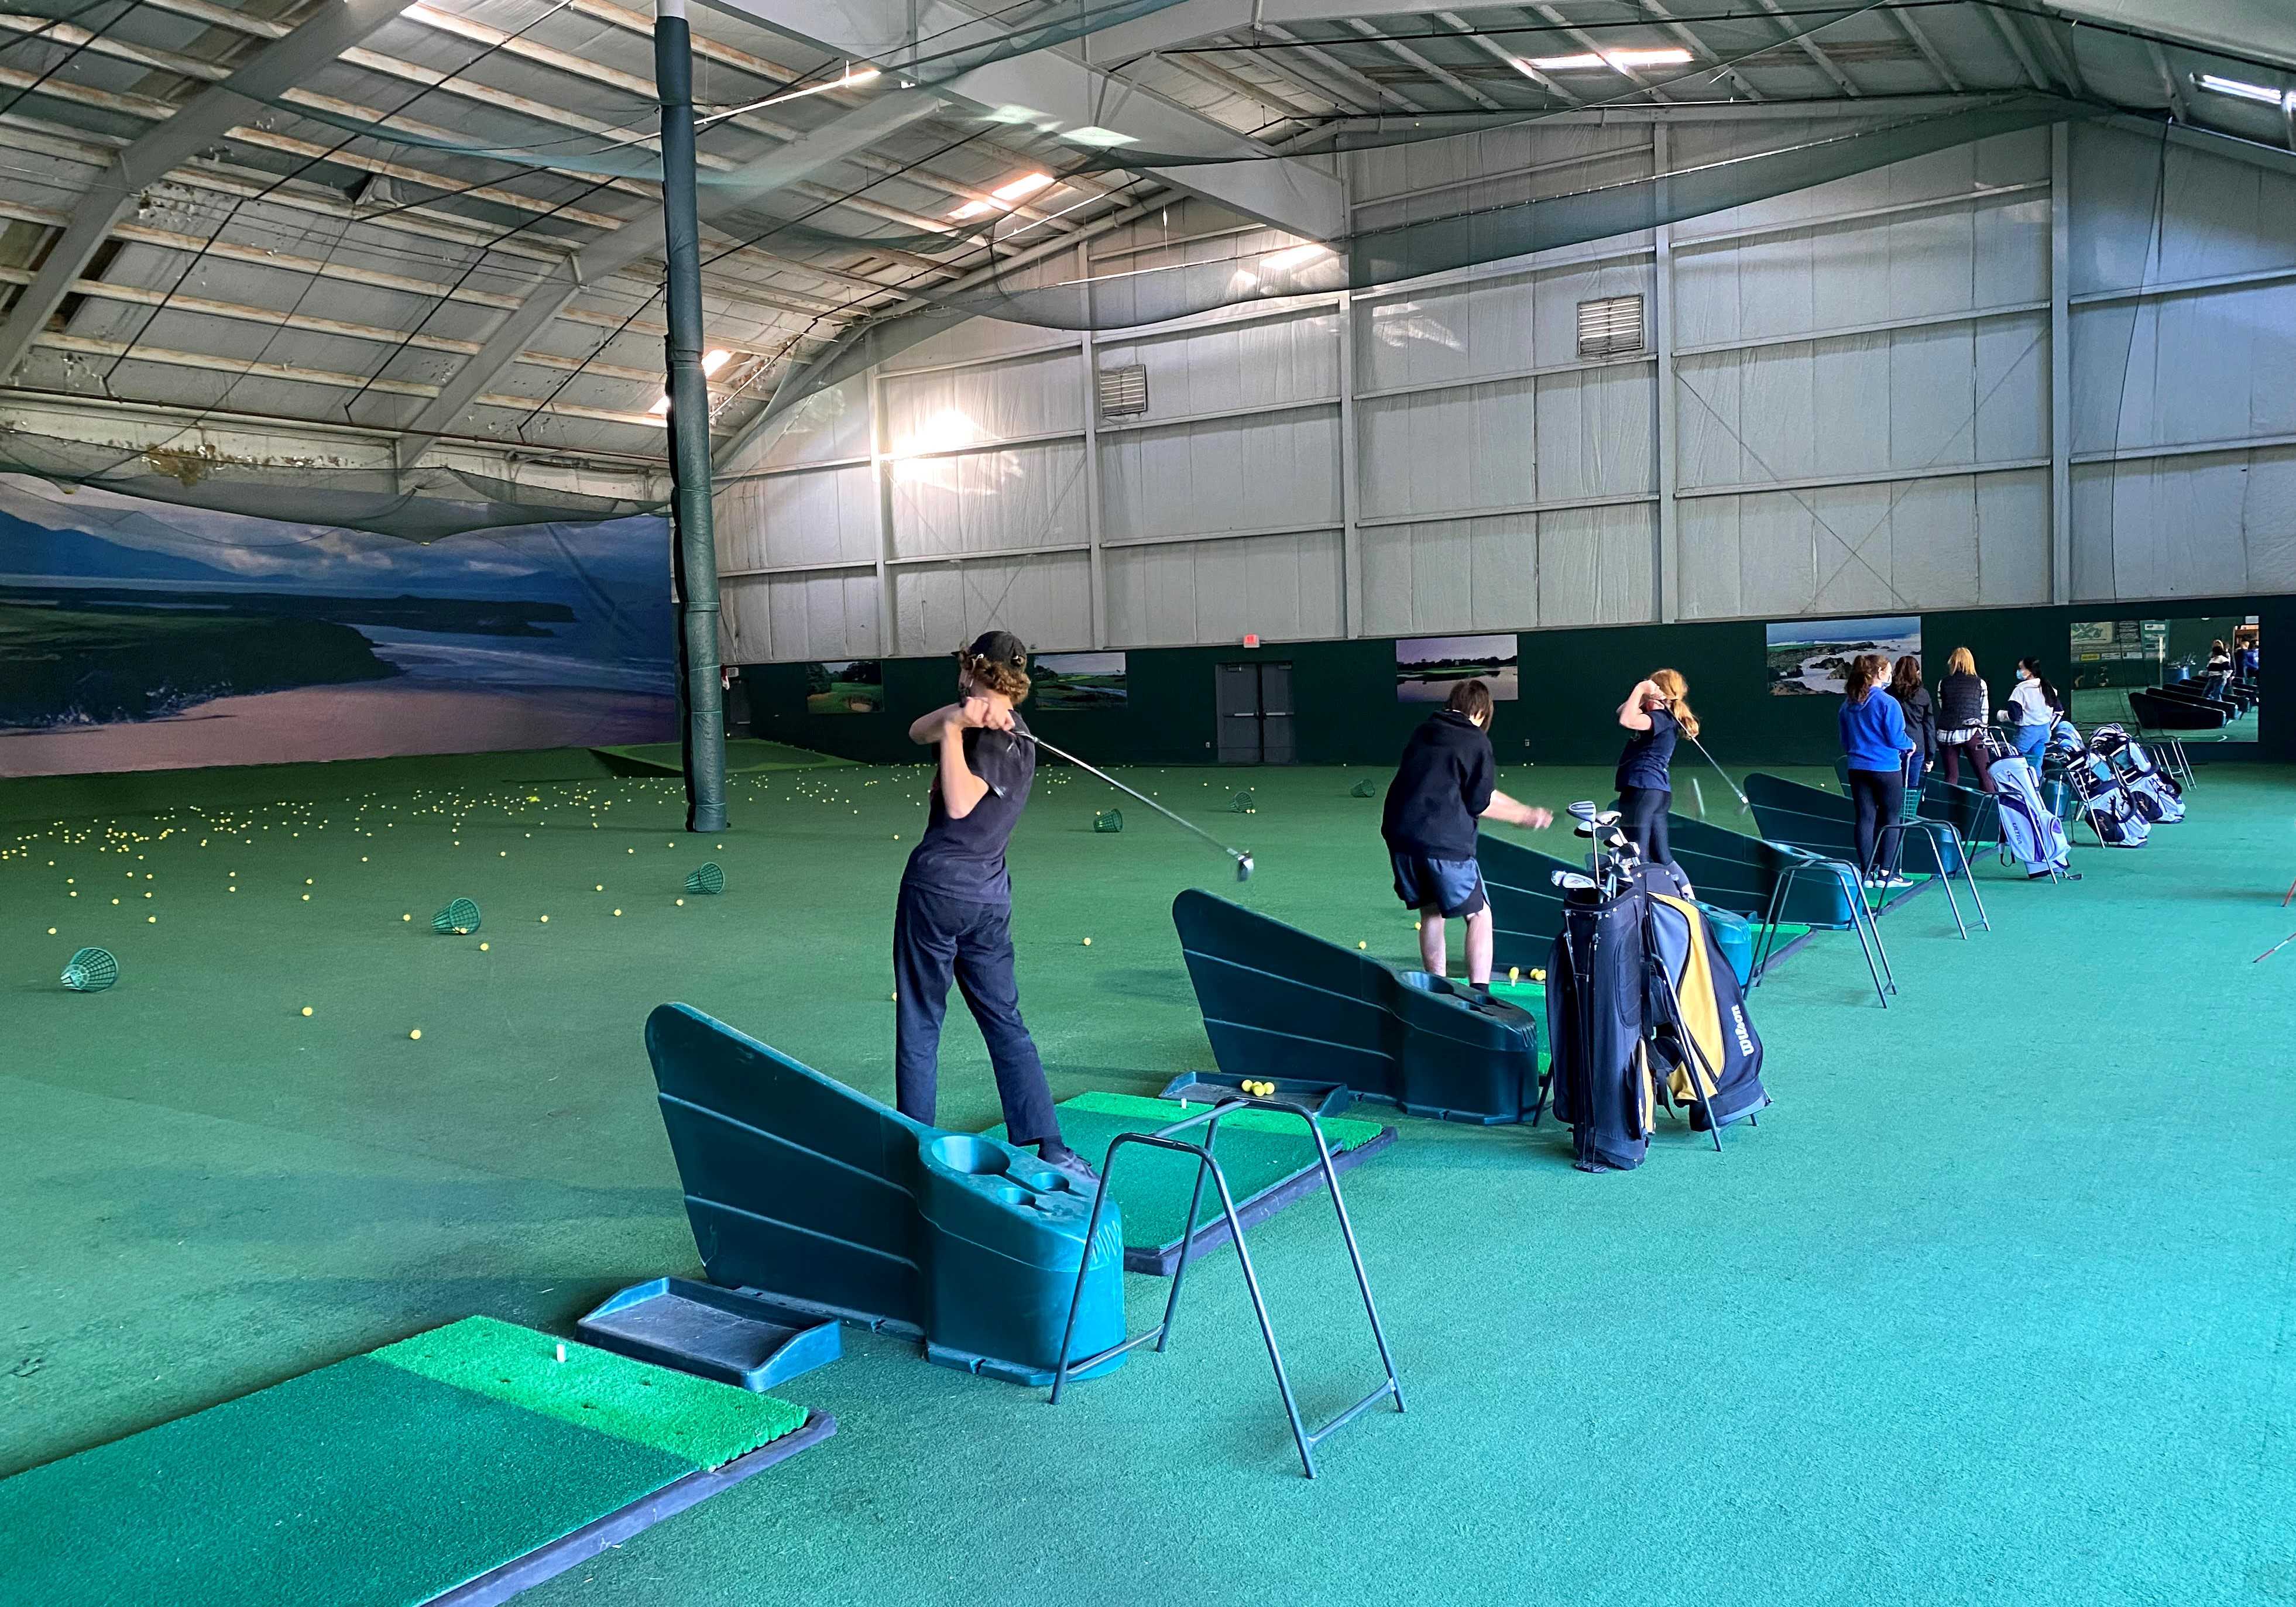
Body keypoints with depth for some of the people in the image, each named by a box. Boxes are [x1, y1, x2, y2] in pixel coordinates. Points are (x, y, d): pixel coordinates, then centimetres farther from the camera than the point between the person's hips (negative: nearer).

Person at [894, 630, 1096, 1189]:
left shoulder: (994, 740, -11)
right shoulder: (1006, 725, 12)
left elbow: (959, 804, -26)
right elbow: (918, 731, 4)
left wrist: (955, 727, -22)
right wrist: (956, 715, -15)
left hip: (936, 887, -8)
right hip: (990, 897, 8)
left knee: (919, 1024, 3)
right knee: (1006, 1024, 9)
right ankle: (1050, 1147, 5)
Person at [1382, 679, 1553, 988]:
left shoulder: (1424, 731, 17)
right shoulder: (1477, 741, -2)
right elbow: (1480, 802, -3)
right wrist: (1525, 816, 12)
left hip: (1400, 832, 6)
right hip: (1443, 840, -6)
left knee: (1430, 911, 19)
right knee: (1479, 914, 7)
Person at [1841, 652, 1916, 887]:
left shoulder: (1848, 705, 7)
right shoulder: (1887, 702, -13)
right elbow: (1896, 738, -12)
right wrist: (1910, 745, 7)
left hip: (1857, 768, 6)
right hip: (1886, 768, -6)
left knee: (1865, 817, 7)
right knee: (1890, 818, 5)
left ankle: (1867, 873, 8)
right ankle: (1885, 873, 6)